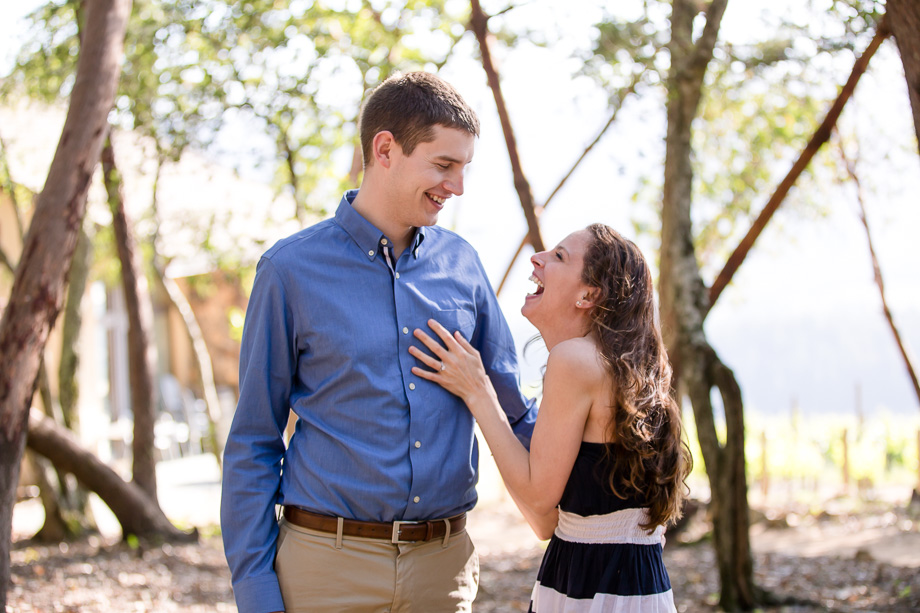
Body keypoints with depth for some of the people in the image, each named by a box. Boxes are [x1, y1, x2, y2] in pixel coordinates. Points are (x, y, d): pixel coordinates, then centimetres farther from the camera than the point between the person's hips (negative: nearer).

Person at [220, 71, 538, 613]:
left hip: (444, 566, 3)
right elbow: (254, 442, -1)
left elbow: (512, 412, 13)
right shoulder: (291, 270, -3)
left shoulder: (462, 263, 7)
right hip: (327, 565, -3)